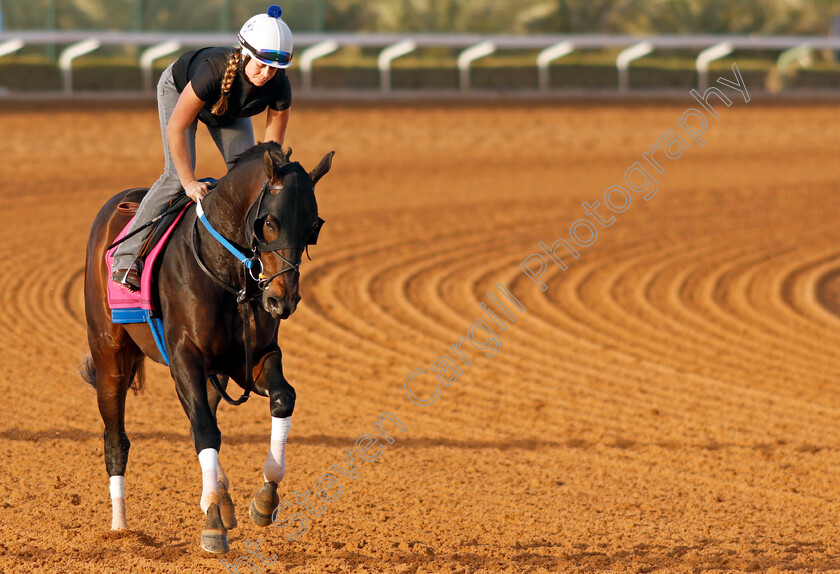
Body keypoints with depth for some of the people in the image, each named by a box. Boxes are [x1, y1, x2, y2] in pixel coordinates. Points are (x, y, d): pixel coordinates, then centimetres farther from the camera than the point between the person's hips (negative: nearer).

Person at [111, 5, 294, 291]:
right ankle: (127, 257, -15)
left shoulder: (279, 88, -34)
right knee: (177, 176, -19)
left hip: (230, 109, 4)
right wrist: (190, 183, -34)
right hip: (178, 89, -4)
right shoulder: (214, 69, -46)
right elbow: (175, 128, -36)